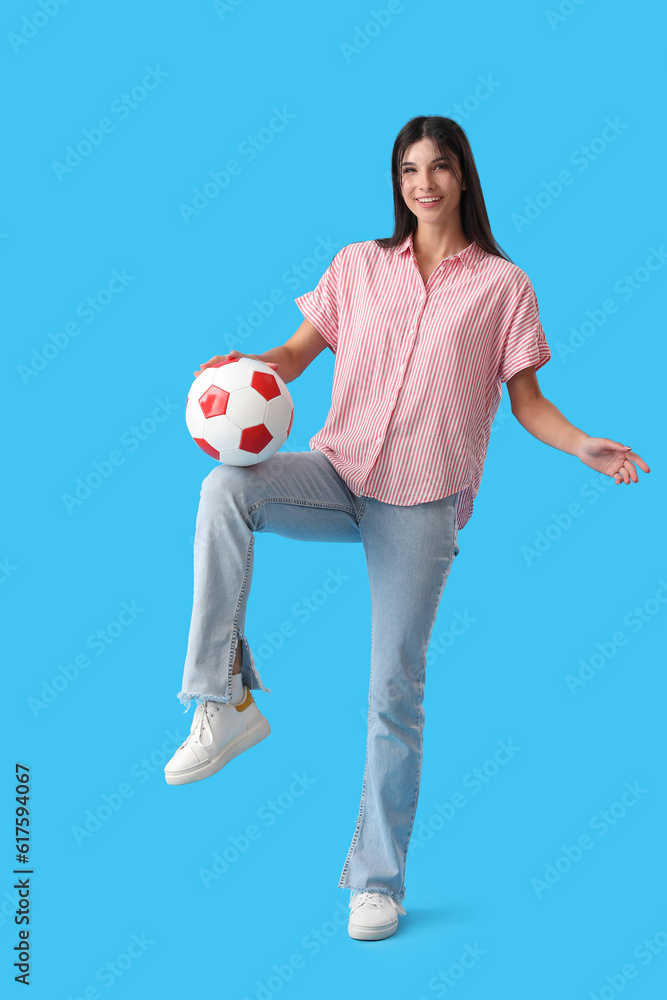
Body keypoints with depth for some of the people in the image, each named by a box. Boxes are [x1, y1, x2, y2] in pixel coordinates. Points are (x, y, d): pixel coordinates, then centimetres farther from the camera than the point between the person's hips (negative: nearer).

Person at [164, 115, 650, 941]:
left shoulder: (503, 284, 7)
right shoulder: (358, 264, 11)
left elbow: (526, 400, 6)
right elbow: (299, 352, 6)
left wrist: (583, 446, -12)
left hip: (423, 502, -2)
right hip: (339, 473, 2)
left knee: (396, 691, -1)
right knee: (225, 487, -30)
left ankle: (377, 879, 14)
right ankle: (225, 704, -22)